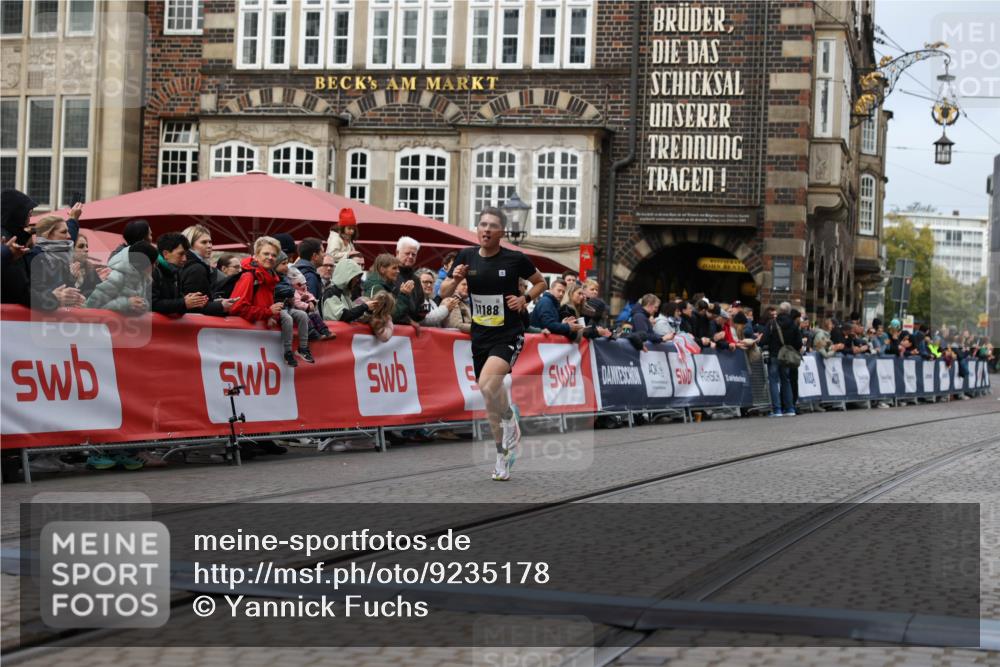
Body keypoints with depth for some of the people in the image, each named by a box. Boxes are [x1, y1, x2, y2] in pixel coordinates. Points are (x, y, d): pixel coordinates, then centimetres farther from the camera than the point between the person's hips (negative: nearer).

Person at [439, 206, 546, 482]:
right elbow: (444, 292, 7)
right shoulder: (467, 256, 1)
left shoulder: (515, 259, -9)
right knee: (490, 406, 11)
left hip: (509, 335, -5)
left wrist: (525, 298, -10)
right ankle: (503, 456, 28)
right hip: (480, 337, 5)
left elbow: (541, 282, 8)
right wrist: (455, 279, -13)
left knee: (487, 383, -30)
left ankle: (510, 422, -1)